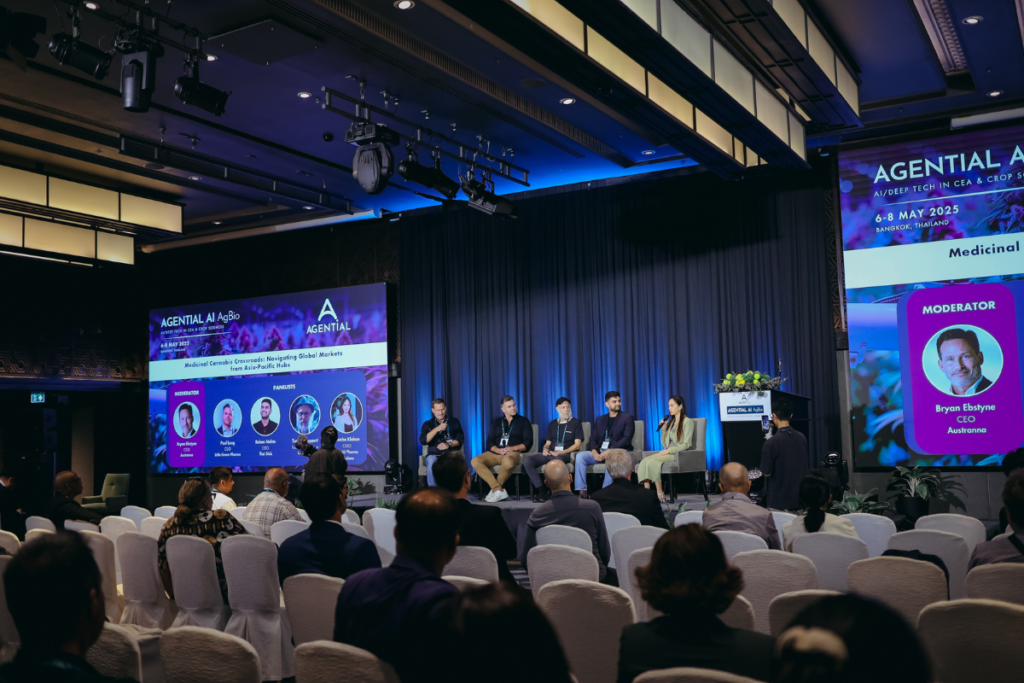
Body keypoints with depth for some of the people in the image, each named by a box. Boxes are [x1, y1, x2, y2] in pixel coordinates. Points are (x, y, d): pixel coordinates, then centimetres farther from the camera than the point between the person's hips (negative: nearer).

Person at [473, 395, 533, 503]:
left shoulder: (523, 421, 13)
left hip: (513, 453, -3)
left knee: (508, 461, -42)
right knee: (475, 461, -26)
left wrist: (513, 448, -12)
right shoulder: (496, 423, 21)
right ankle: (499, 490, -30)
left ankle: (494, 490, -19)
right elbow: (490, 443, 12)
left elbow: (528, 443, 4)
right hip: (495, 453, 4)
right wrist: (499, 450, -10)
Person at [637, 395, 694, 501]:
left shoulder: (687, 422, 1)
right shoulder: (670, 422, 22)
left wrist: (668, 450, -16)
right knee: (644, 461, -23)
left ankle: (660, 494, -24)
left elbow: (686, 444, -9)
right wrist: (663, 430, 6)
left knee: (652, 461, -30)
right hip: (668, 452, 7)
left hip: (679, 454, -7)